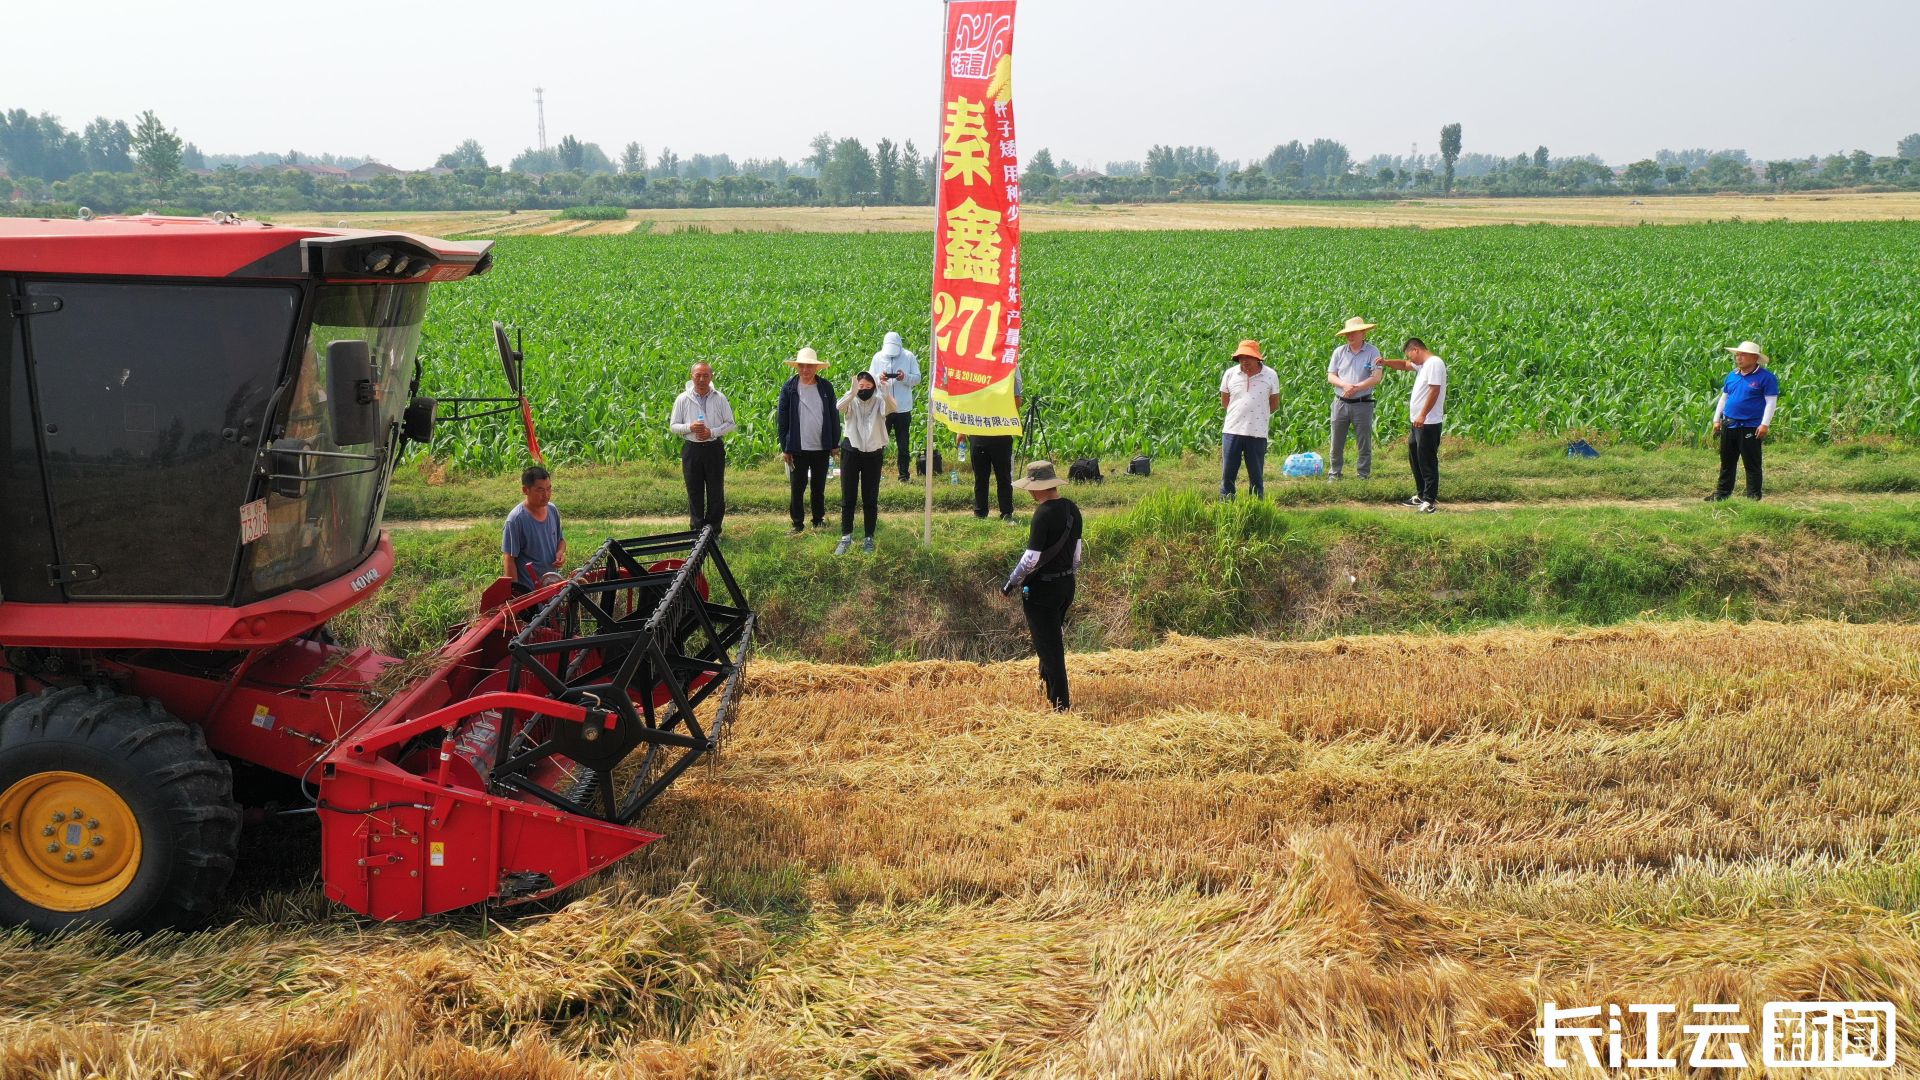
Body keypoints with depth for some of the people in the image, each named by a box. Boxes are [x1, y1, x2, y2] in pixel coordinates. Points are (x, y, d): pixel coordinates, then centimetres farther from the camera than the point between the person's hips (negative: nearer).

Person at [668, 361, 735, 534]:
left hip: (714, 448, 0)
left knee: (716, 492, 4)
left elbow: (730, 424, 5)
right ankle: (697, 530, 15)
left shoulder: (720, 398, 1)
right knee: (694, 492, 6)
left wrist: (712, 432, -12)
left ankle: (713, 529, 15)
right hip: (692, 449, 0)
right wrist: (690, 427, -15)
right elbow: (673, 426, 5)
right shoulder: (683, 399, 2)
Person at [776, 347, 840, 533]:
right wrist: (785, 448, -5)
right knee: (797, 488, 4)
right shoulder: (789, 388, -5)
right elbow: (782, 419, -2)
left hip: (822, 448, 2)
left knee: (819, 487, 14)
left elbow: (834, 415, 5)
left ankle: (819, 520, 27)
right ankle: (798, 524, 13)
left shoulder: (826, 387, 0)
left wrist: (835, 443, 3)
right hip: (798, 448, -2)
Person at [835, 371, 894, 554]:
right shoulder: (851, 401, -2)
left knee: (870, 498, 6)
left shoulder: (880, 402, -3)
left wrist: (884, 390, -44)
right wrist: (853, 392, -43)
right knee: (847, 497, 4)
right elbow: (839, 407, -26)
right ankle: (846, 537, 12)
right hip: (851, 452, 0)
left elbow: (893, 407, -26)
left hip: (873, 454, 0)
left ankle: (869, 538, 15)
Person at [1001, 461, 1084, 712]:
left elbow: (1032, 557, -22)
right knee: (1054, 640, 23)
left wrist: (1011, 583, -10)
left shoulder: (1044, 514, -21)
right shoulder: (1071, 509, 4)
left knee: (1048, 645, 0)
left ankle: (1060, 703, 4)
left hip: (1042, 588, -8)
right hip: (1067, 585, 8)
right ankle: (1049, 689, 36)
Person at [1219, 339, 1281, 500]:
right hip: (1232, 431, 1)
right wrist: (1239, 413, 9)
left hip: (1257, 433, -1)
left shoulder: (1270, 375, -1)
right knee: (1227, 474, 3)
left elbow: (1275, 404, 10)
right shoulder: (1230, 374, 1)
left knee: (1257, 476, 7)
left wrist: (1257, 414, 10)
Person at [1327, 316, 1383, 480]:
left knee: (1364, 443, 4)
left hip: (1362, 404, -3)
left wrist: (1356, 388, -18)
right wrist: (1345, 385, -15)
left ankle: (1364, 476, 12)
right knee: (1337, 442, 7)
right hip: (1340, 403, 3)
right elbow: (1331, 376, 4)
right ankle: (1334, 474, 17)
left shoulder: (1372, 352, -4)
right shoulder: (1339, 352, 6)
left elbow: (1376, 378, -12)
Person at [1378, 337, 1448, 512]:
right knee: (1414, 457, 18)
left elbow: (1434, 391, -22)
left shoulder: (1434, 363, -15)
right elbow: (1404, 365, 31)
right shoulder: (1422, 364, 15)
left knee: (1427, 461, -6)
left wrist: (1422, 416, -23)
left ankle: (1430, 500, -2)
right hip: (1417, 422, 11)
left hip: (1429, 423, -11)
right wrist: (1386, 362, 13)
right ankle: (1421, 495, 28)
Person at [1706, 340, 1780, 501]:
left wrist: (1765, 424, -16)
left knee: (1752, 464, 1)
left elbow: (1771, 402, -10)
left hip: (1750, 428, -6)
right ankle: (1722, 493, 21)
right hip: (1729, 426, 6)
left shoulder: (1765, 377, -7)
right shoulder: (1731, 376, 12)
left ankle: (1754, 496, 9)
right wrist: (1717, 420, 15)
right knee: (1726, 463, 13)